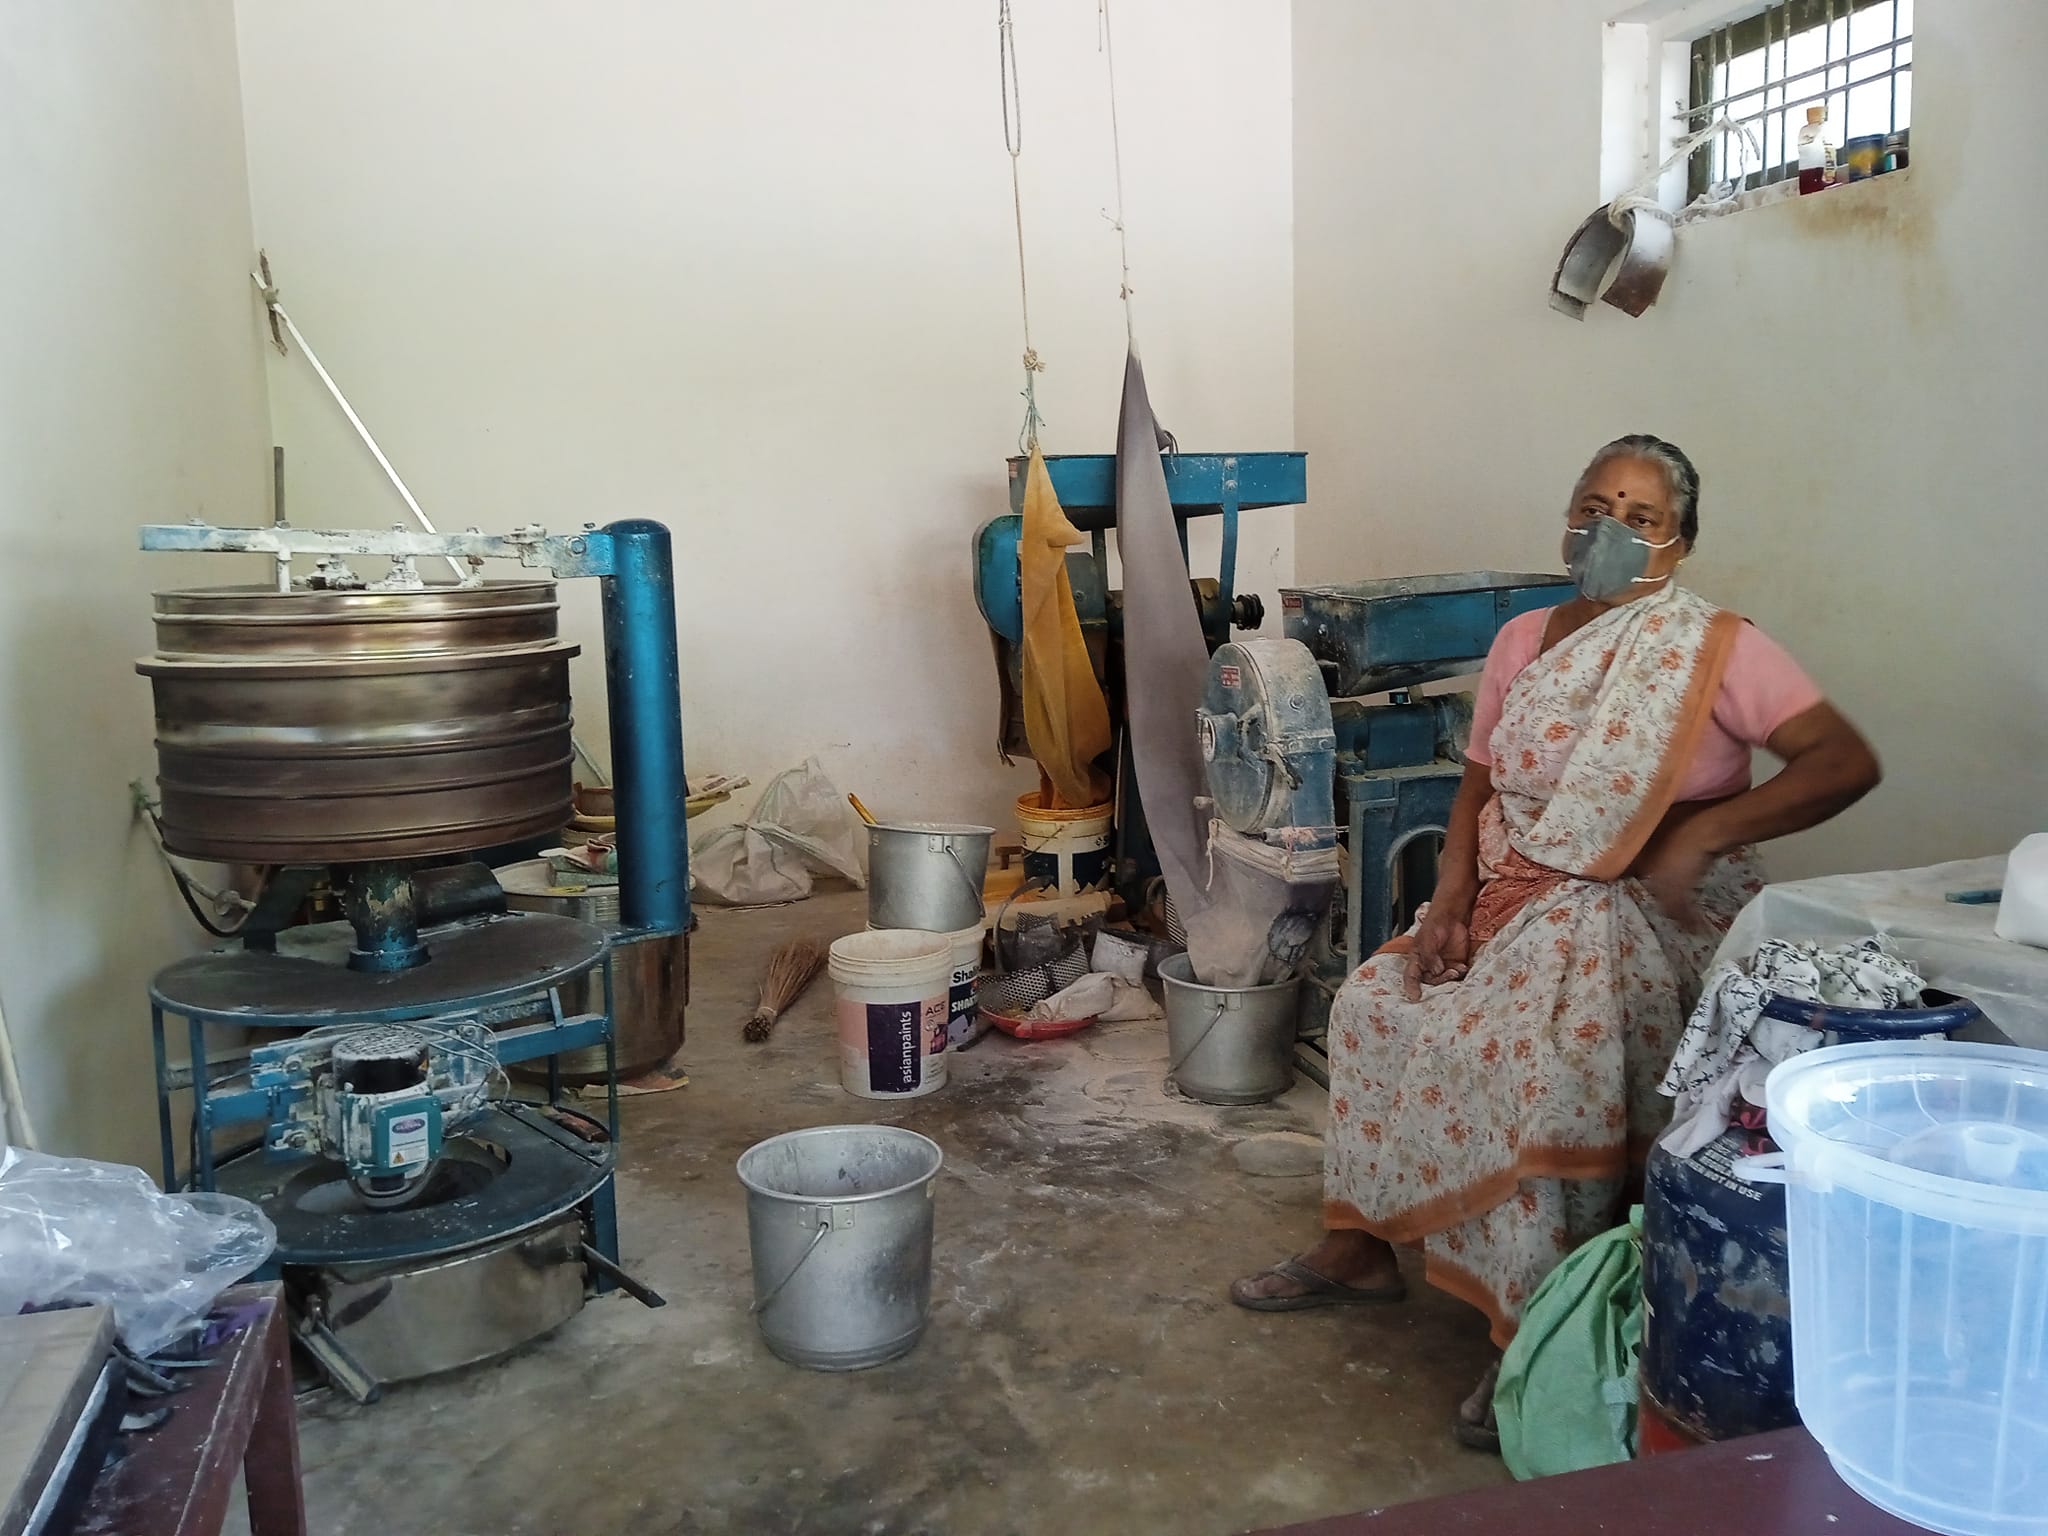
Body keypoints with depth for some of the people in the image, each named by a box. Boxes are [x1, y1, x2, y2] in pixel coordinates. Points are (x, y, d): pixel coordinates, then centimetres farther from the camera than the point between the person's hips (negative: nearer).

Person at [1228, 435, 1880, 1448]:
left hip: (1642, 920, -7)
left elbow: (1847, 762, -16)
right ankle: (1358, 1248, 14)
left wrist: (1702, 832, -25)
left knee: (1537, 1061, -30)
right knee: (1375, 1006, -3)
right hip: (1510, 899, 7)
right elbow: (1479, 786, 11)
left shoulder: (1715, 650, -9)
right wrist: (1449, 904, -4)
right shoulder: (1522, 640, 8)